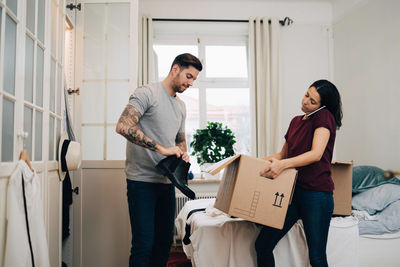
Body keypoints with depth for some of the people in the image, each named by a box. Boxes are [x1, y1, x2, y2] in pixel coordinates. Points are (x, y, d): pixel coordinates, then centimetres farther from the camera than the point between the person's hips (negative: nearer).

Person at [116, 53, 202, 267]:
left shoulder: (181, 106, 17)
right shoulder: (147, 93, -9)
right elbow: (123, 126, -23)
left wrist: (182, 154, 2)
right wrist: (161, 148, -24)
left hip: (167, 182, 8)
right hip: (142, 181, -8)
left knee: (165, 241, 14)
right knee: (144, 244, -5)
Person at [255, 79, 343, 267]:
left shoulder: (324, 117, -5)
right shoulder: (296, 121, 16)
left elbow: (316, 154, -18)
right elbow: (283, 154, 23)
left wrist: (283, 164, -31)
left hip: (316, 194, -6)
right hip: (292, 190, 7)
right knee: (262, 245, 3)